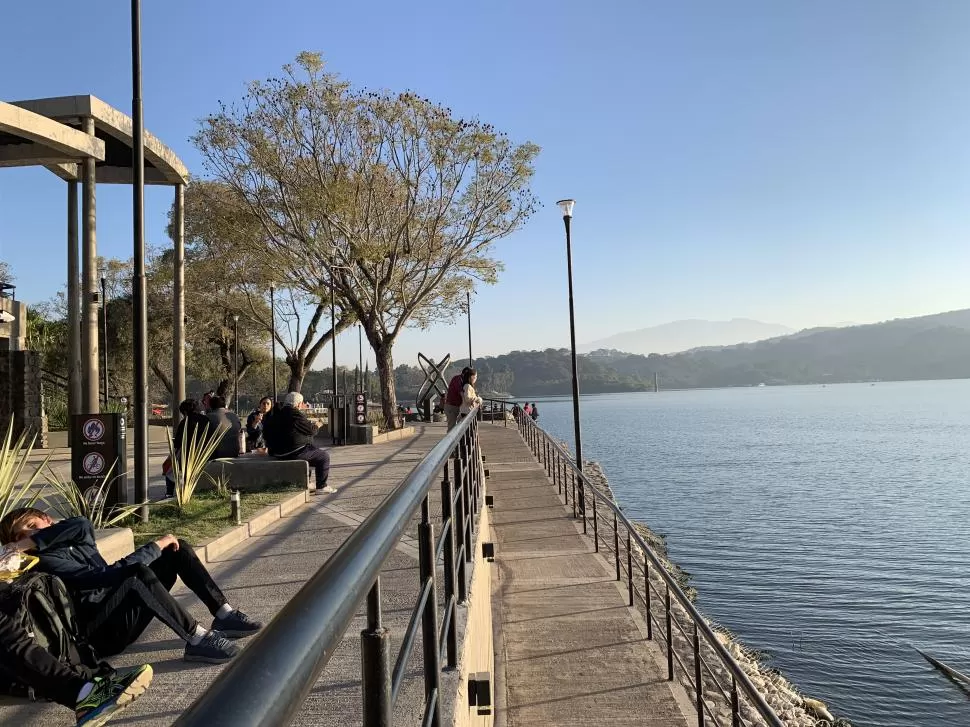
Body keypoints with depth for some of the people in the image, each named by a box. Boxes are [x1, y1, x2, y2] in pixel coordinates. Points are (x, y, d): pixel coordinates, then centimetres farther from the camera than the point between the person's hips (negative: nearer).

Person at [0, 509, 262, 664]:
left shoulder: (76, 537, 17)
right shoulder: (46, 562, -8)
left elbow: (82, 524, -9)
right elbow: (106, 575, -19)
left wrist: (33, 541, -12)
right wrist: (155, 546, -18)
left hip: (128, 607, 8)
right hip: (103, 631, -8)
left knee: (178, 548, -1)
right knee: (139, 573, -36)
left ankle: (224, 615, -9)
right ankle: (197, 640, -36)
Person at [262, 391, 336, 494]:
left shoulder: (276, 414, 6)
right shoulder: (296, 415, -18)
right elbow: (311, 430, -12)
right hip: (294, 453, -9)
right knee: (324, 455, 4)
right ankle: (321, 486, 5)